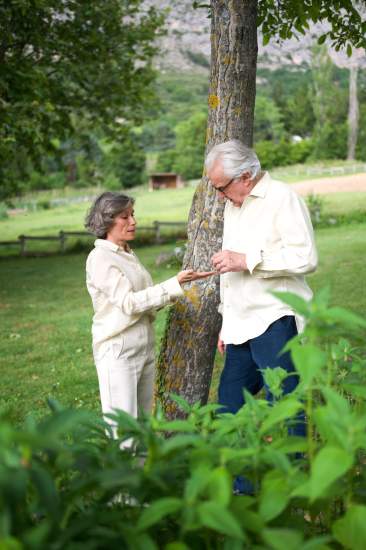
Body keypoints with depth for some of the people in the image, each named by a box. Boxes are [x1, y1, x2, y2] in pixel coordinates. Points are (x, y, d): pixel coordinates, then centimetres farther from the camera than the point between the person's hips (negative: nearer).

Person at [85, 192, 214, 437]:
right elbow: (128, 302, -19)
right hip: (118, 352, -8)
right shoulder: (100, 259, -12)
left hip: (145, 348, 8)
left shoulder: (129, 254, 13)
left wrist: (170, 296, -2)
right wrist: (174, 285, -23)